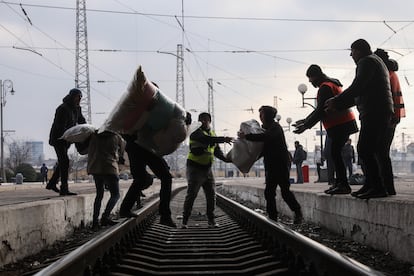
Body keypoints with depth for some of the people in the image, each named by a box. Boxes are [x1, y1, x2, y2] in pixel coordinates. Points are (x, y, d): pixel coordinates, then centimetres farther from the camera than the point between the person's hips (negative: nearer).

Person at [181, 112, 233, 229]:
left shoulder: (212, 134, 13)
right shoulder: (196, 133, -12)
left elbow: (216, 150, 15)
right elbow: (206, 140, -32)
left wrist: (225, 159, -2)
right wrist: (223, 139, -39)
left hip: (207, 168, 7)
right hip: (195, 167, -7)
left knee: (211, 194, 4)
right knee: (191, 194, -7)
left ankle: (211, 220, 10)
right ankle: (184, 221, -1)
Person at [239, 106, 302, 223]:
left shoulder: (275, 127, -10)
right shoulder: (268, 128, 18)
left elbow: (265, 137, -29)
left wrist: (246, 136, -26)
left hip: (281, 164, -9)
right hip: (271, 165, 9)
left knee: (285, 191, -9)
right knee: (269, 192, 5)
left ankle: (298, 213, 4)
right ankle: (272, 217, 8)